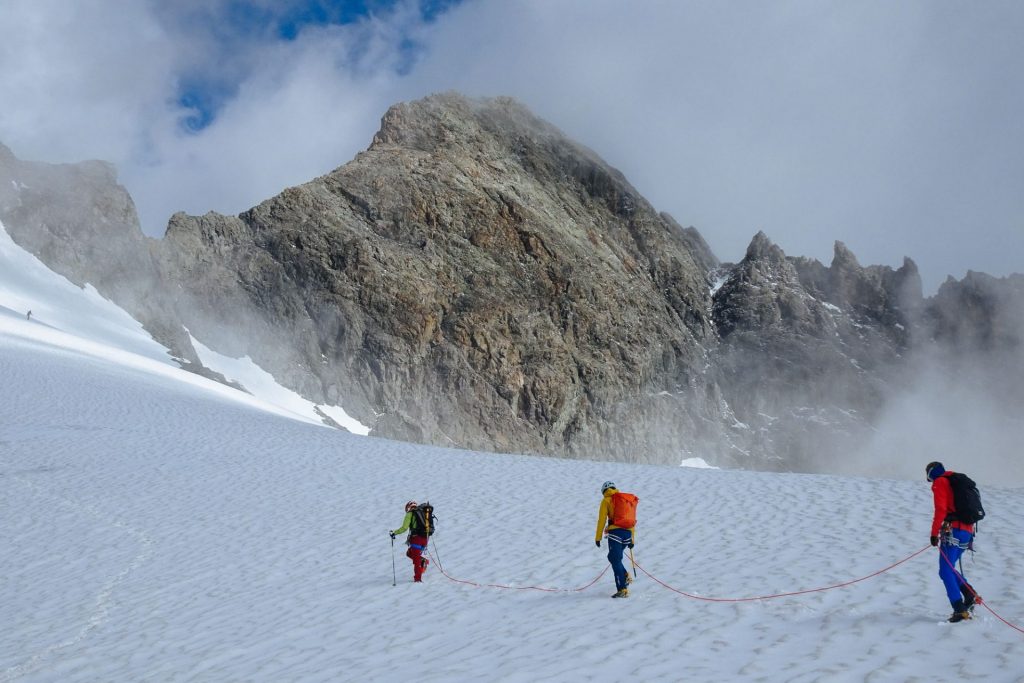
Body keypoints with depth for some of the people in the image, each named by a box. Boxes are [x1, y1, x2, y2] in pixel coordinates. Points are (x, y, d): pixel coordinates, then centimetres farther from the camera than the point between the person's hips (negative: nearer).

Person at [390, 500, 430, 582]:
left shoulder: (410, 514, 1)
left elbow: (404, 528, -8)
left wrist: (394, 533, 5)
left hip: (416, 538, -6)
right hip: (425, 538, 6)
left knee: (416, 559, 1)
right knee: (409, 553, 22)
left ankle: (418, 578, -3)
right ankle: (423, 561, 1)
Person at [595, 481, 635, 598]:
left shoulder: (606, 500, 4)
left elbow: (602, 519, -2)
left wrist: (598, 537, 0)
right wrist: (632, 539, 22)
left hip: (615, 532, -6)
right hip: (628, 533, 6)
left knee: (615, 560, -2)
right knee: (613, 557, 23)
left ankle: (623, 589, -9)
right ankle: (625, 576, 5)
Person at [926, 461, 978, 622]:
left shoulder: (939, 482, 0)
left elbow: (940, 509, -13)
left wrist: (934, 533, -13)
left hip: (953, 530, -8)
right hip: (968, 531, 8)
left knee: (946, 571, -8)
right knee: (949, 569, 18)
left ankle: (960, 609, -17)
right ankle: (969, 594, 1)